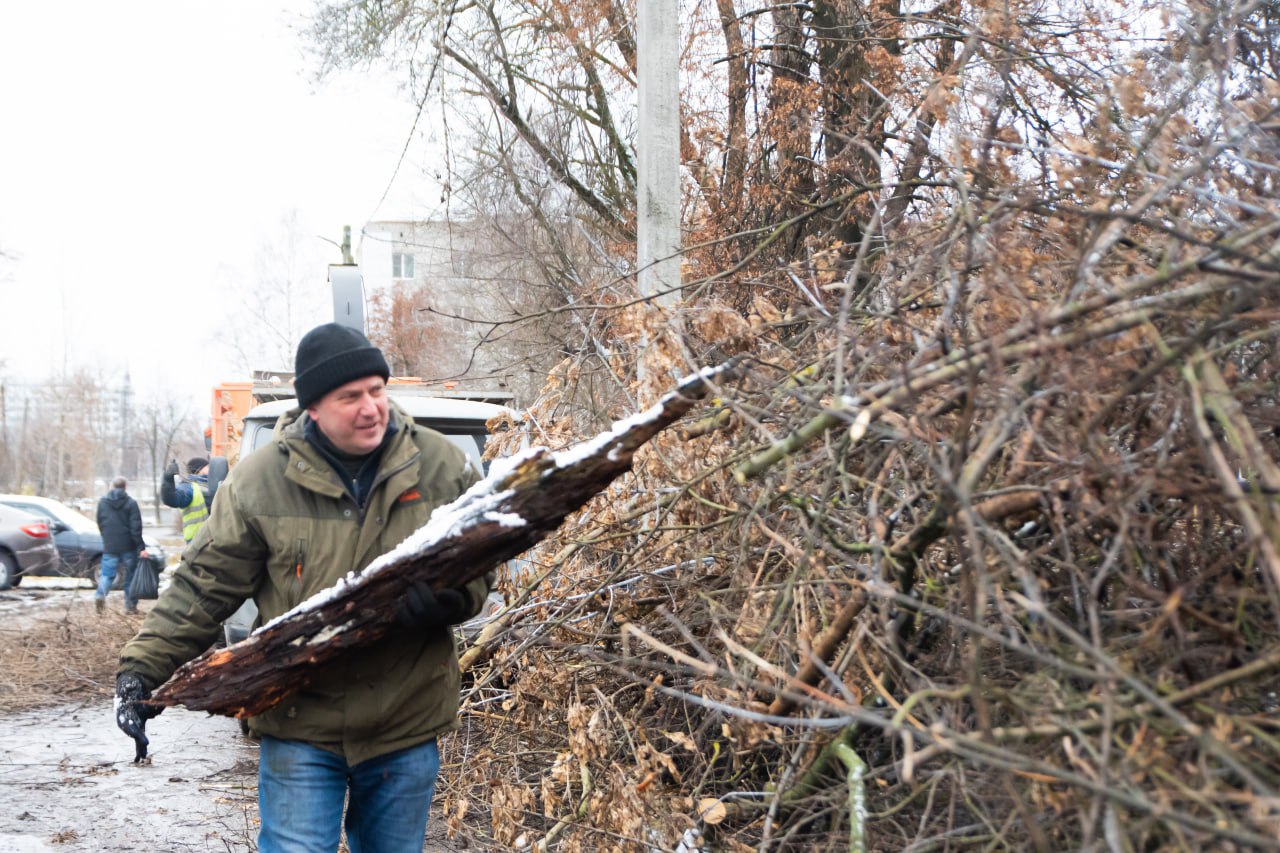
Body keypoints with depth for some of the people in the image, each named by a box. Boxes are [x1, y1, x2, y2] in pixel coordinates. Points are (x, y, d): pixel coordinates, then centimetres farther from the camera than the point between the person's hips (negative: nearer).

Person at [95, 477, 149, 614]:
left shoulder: (102, 502, 5)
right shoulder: (131, 503, -7)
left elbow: (100, 524, 13)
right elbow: (136, 527, -11)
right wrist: (141, 547, -11)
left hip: (109, 547, 2)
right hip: (128, 546, -2)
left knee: (107, 574, 3)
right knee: (131, 576, 9)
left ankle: (100, 595, -25)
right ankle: (131, 605, 9)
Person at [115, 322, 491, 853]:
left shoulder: (441, 466, -3)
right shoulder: (260, 480, -6)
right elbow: (204, 586, 0)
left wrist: (443, 599, -18)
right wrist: (142, 668, -8)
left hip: (406, 727, 2)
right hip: (300, 728, -2)